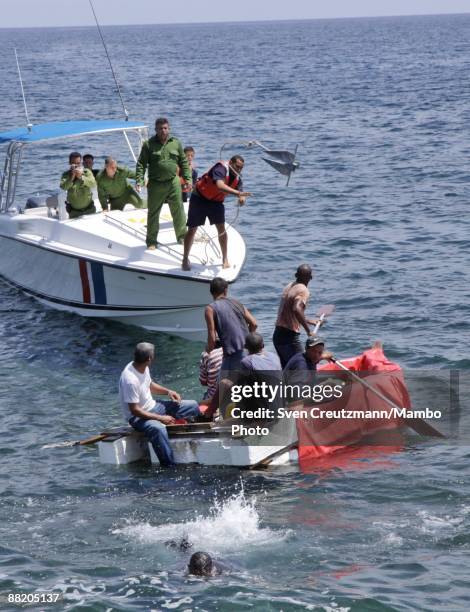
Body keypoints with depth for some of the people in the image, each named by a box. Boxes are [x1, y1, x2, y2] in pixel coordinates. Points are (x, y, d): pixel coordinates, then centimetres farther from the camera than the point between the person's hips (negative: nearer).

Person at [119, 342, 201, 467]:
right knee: (158, 429, -42)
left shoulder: (144, 368, -3)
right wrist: (161, 418, -25)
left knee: (192, 406, 5)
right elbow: (135, 410, -27)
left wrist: (168, 391, 2)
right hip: (138, 417, -9)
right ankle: (169, 466, -37)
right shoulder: (130, 380, -30)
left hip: (153, 407, 9)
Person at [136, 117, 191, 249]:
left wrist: (187, 179, 5)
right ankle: (151, 241, 13)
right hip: (155, 184, -2)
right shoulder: (148, 144, -2)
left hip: (173, 183, 2)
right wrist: (139, 181, -12)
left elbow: (184, 162, 11)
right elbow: (141, 164, -2)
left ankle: (182, 236, 18)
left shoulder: (176, 143, 5)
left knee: (178, 210, 5)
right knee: (153, 213, 5)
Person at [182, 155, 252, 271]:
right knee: (192, 229, 0)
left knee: (221, 228, -7)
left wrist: (242, 198, -33)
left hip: (216, 201, 6)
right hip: (199, 198, -5)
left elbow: (240, 189, -7)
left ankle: (225, 259, 5)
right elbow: (220, 185, -47)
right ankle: (185, 259, 15)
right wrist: (238, 193, -55)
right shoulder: (221, 169, -31)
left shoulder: (237, 177, -7)